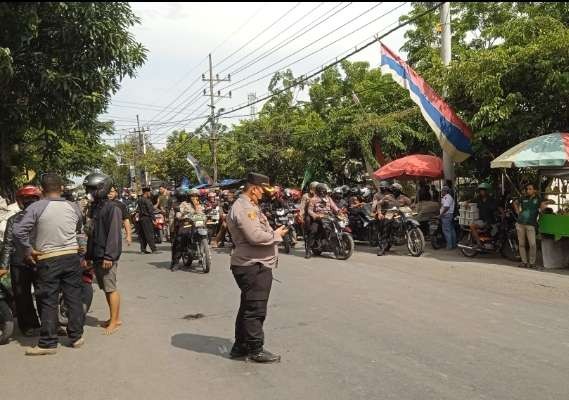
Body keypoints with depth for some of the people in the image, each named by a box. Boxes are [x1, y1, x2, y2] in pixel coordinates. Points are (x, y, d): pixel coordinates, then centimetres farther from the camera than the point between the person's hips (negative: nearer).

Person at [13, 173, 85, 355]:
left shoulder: (36, 207, -10)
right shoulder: (73, 207, 1)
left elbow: (18, 231, -15)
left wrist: (27, 249, -2)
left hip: (47, 260, -3)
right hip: (72, 256, 3)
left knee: (48, 302, 5)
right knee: (73, 298, 11)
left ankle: (48, 343, 11)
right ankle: (76, 337, 19)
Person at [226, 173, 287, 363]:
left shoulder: (247, 206, 18)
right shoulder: (244, 208, -18)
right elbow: (256, 237, -25)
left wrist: (274, 233, 8)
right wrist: (277, 234, -12)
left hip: (254, 265, 11)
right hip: (253, 266, -11)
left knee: (247, 307, 18)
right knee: (255, 310, -2)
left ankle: (240, 346, 28)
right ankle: (256, 349, 8)